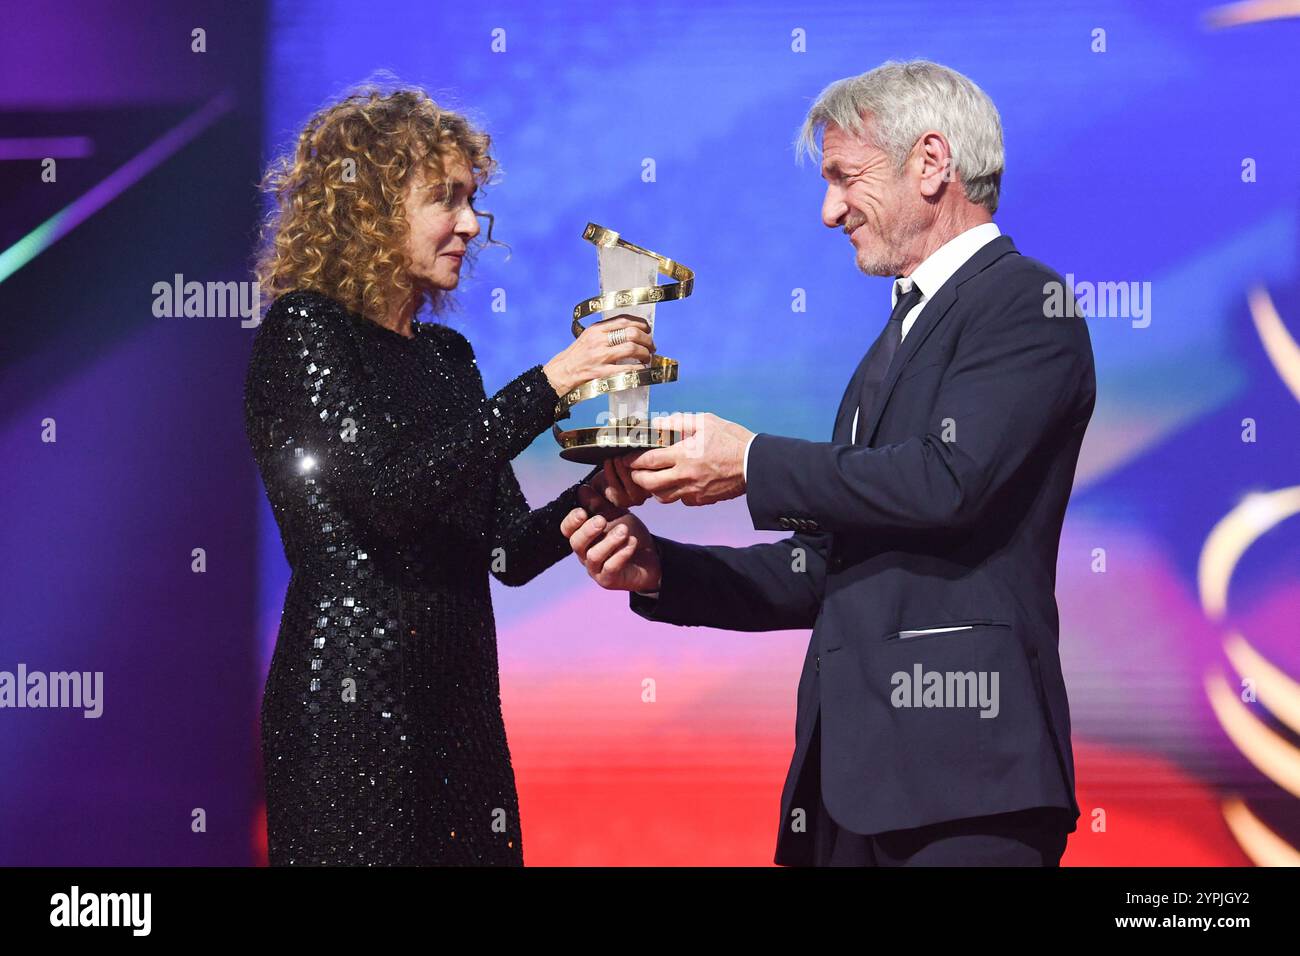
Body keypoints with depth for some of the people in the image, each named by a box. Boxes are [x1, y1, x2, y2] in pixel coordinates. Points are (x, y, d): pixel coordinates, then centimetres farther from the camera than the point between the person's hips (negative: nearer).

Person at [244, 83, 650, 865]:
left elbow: (509, 549, 12)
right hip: (353, 704, -7)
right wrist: (549, 386, -20)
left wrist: (591, 495, -7)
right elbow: (393, 493, -20)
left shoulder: (446, 354, 15)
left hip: (460, 698, 7)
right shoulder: (303, 333, -6)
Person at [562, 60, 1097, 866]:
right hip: (852, 771, 9)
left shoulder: (1023, 303, -4)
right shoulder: (903, 333, 24)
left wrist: (753, 464, -9)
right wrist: (658, 570, 10)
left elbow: (946, 478, -20)